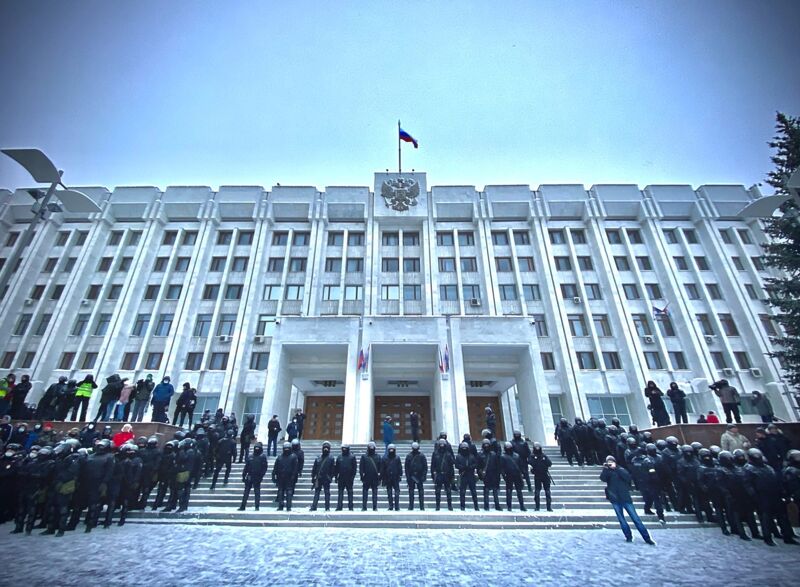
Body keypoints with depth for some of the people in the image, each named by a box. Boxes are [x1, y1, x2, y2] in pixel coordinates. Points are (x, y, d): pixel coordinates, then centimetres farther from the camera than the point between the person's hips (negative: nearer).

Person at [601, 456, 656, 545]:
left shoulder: (621, 469, 5)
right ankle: (628, 536, 17)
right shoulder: (607, 472, 5)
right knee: (621, 519, 4)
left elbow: (627, 477, -13)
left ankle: (647, 538, 10)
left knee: (635, 518, 1)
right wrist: (605, 468, -26)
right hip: (615, 499, 1)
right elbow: (603, 479, -14)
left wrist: (616, 468, -17)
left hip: (625, 497, 0)